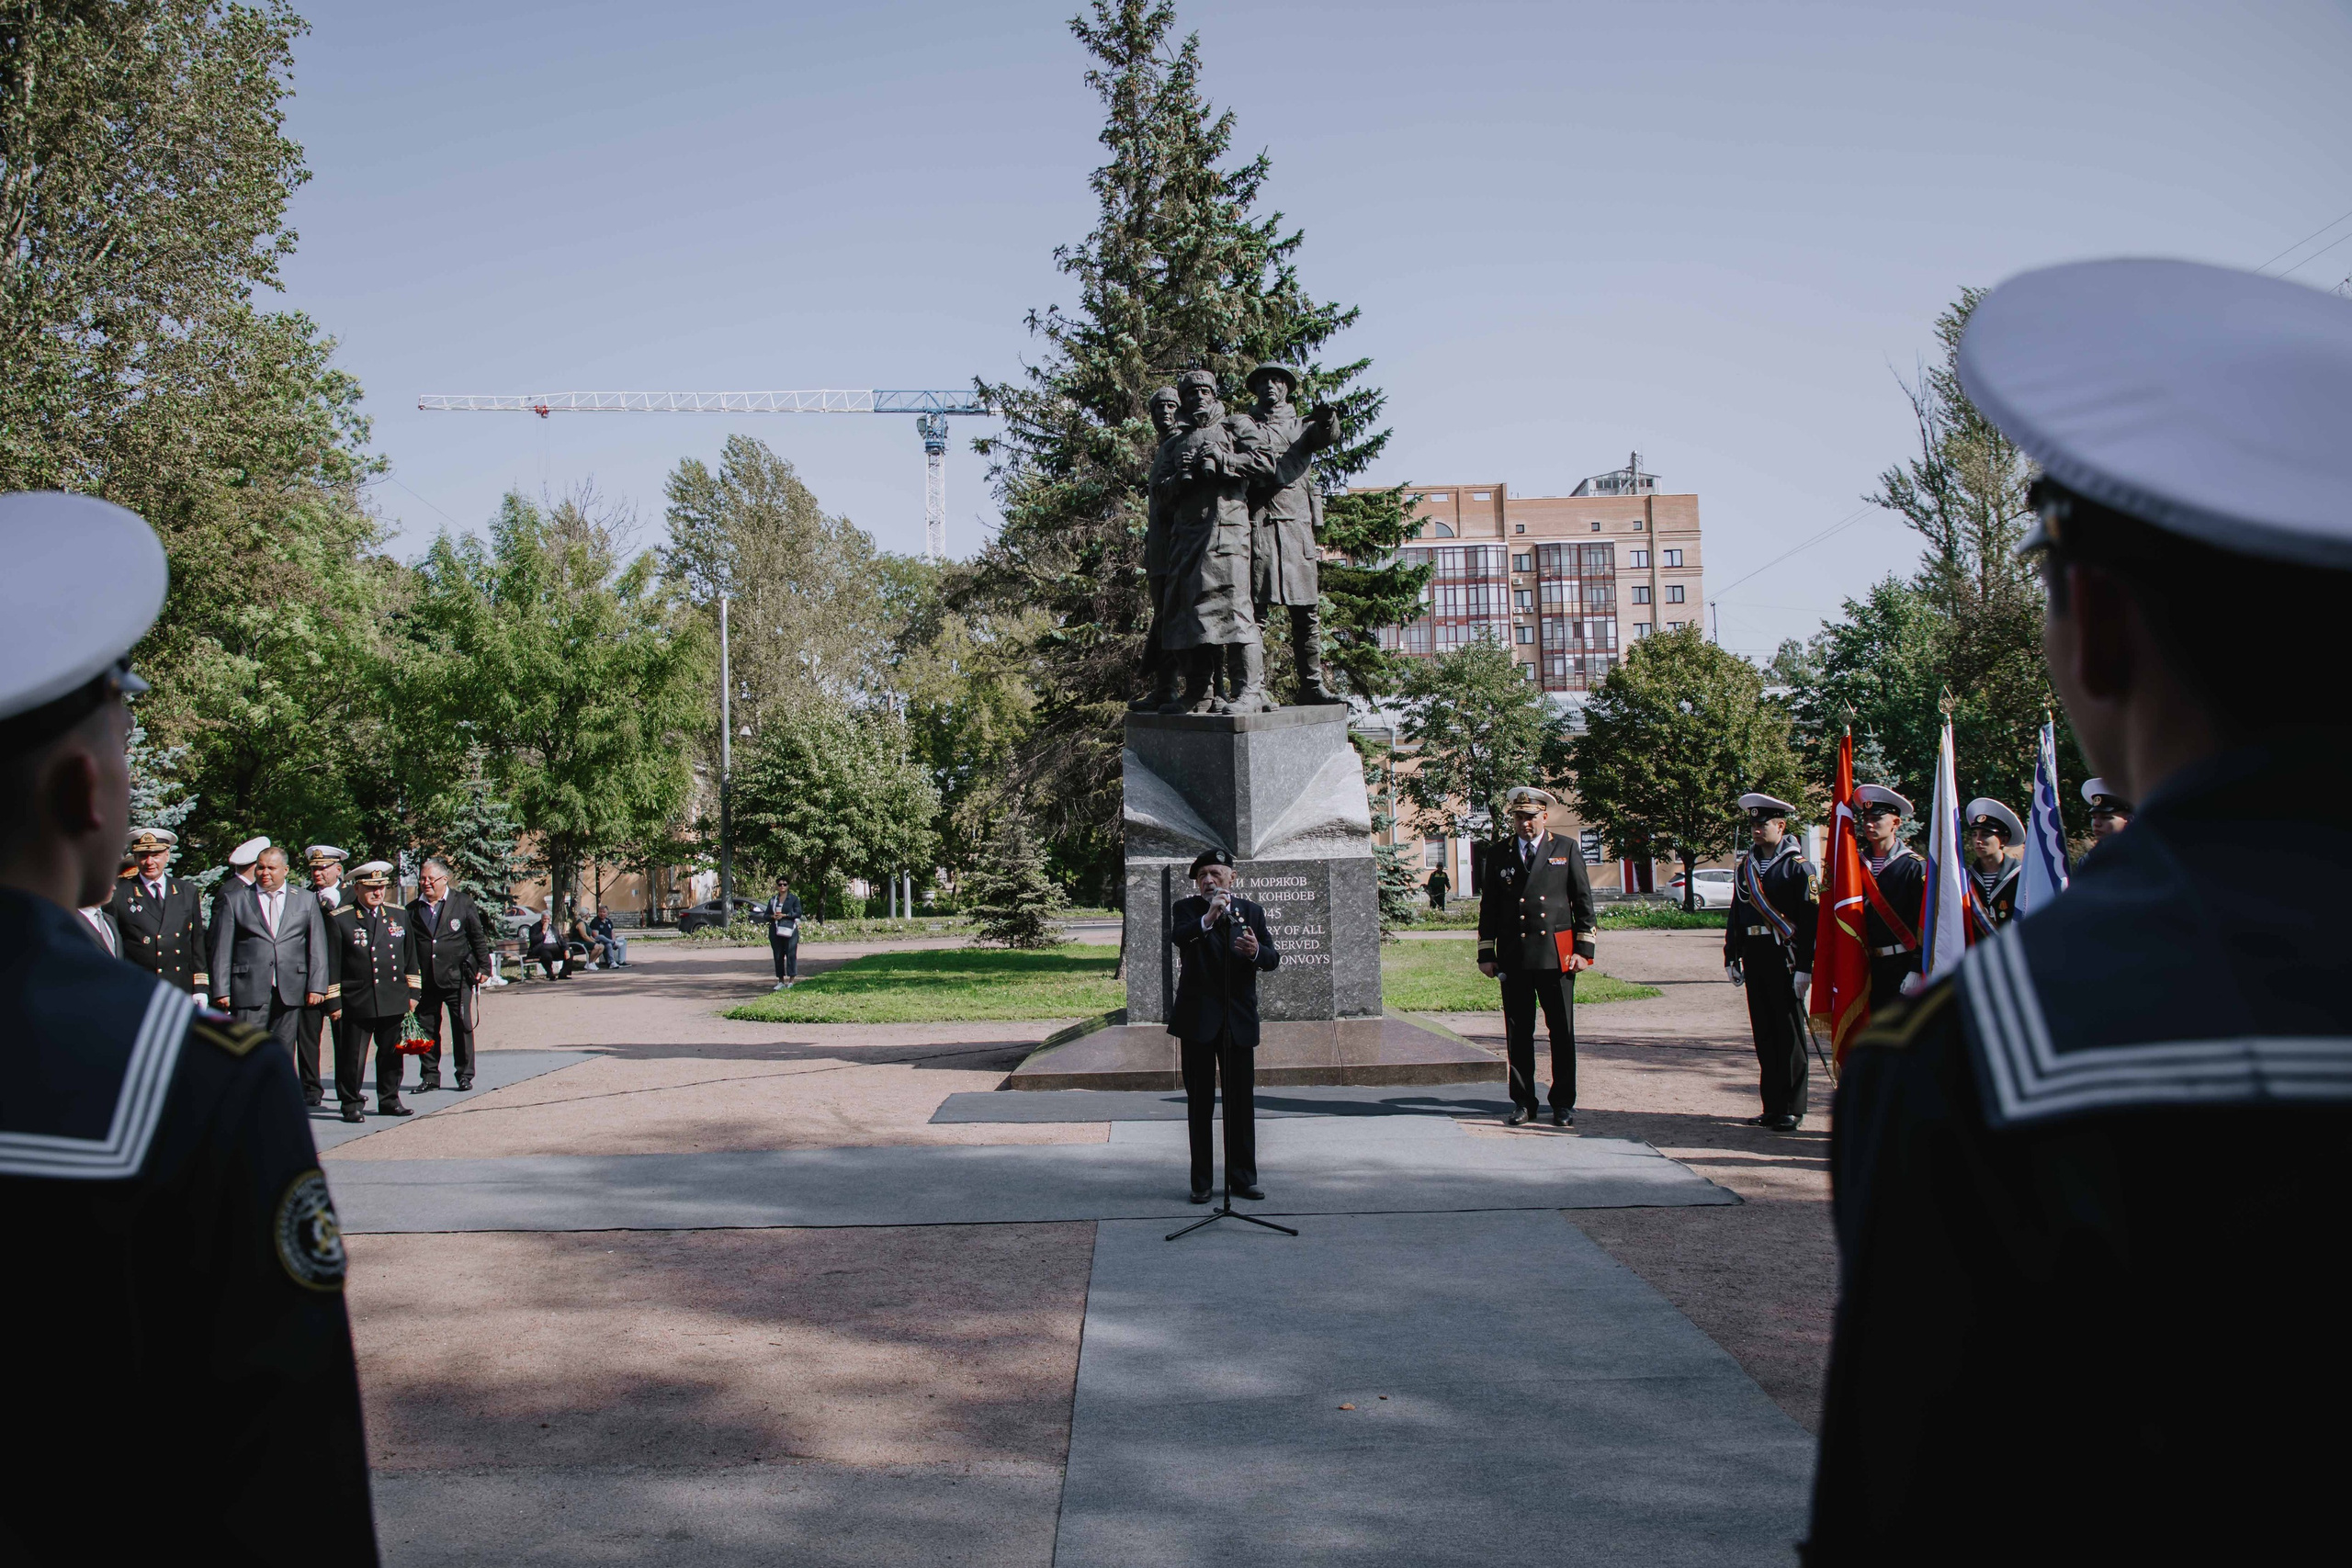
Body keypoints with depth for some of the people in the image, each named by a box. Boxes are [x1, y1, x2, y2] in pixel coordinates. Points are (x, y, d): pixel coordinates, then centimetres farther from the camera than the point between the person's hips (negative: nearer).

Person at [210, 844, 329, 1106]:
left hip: (290, 991, 1)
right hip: (249, 990, -1)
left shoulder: (306, 901, 13)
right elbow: (222, 949, 5)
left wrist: (317, 986, -1)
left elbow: (317, 947, 9)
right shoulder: (234, 901, 9)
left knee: (284, 1052, 4)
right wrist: (221, 990, -3)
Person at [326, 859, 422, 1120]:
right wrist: (333, 1001, -6)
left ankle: (389, 1100, 21)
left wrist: (412, 992, 11)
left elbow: (410, 958, 16)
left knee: (392, 1054, 10)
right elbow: (332, 964, -3)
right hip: (356, 1003, -4)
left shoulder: (399, 916, 12)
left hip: (394, 1001, 4)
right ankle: (349, 1104, 10)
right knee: (352, 1056, 0)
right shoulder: (340, 920, -2)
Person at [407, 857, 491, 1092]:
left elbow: (478, 937, 5)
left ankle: (465, 1074, 11)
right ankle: (429, 1076, 16)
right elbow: (408, 946, 9)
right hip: (426, 981, 3)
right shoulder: (413, 910, 7)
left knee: (462, 1028, 1)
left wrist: (484, 966, 1)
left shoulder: (463, 903, 1)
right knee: (426, 1029, 7)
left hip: (457, 978, -2)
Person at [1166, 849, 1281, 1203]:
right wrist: (1207, 919, -37)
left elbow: (1273, 958, 2)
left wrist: (1257, 951, -20)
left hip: (1239, 1019, 2)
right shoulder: (1186, 909, 0)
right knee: (1199, 1104, 5)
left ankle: (1242, 1178, 15)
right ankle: (1202, 1182, 11)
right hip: (1198, 1018, -2)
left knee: (1242, 1102, 6)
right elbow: (1178, 938, -21)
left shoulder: (1251, 912, 9)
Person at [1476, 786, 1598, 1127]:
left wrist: (1584, 950, -1)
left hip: (1557, 955, -1)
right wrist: (1486, 954, 6)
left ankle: (1564, 1103, 10)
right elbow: (1488, 909, 12)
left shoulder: (1567, 850, 7)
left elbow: (1584, 901, 6)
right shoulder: (1500, 857, 10)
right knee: (1518, 1033, 5)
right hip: (1513, 957, 1)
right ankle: (1523, 1102, 15)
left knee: (1562, 1032, 2)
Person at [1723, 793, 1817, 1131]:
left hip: (1785, 959, -6)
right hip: (1754, 958, 6)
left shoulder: (1797, 866, -5)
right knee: (1764, 1035, 9)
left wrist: (1805, 967, -15)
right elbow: (1735, 915, 16)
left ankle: (1792, 1109, 6)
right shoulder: (1746, 866, 13)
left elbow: (1810, 920, -10)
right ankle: (1773, 1106, 17)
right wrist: (1731, 958, 11)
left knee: (1789, 1035, 0)